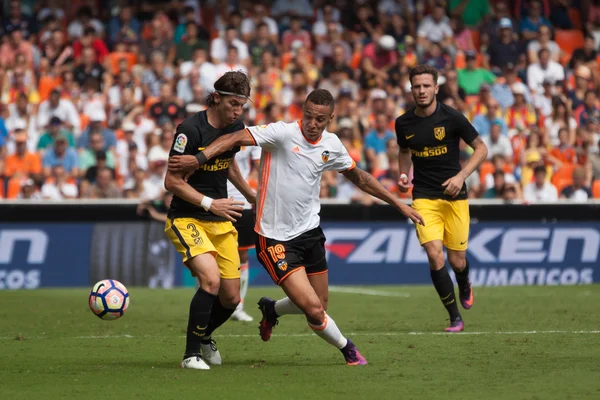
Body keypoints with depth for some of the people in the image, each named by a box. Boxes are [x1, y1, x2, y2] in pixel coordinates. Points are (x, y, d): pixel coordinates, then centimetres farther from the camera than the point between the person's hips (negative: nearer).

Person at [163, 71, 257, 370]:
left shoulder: (236, 128, 3)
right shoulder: (191, 129, -19)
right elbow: (172, 182, -18)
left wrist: (250, 195, 34)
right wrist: (210, 203, -23)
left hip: (221, 222, 7)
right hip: (186, 219, -6)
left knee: (231, 299, 3)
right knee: (211, 278, -27)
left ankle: (204, 336, 36)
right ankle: (191, 354, -14)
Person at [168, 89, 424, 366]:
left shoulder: (332, 145, 3)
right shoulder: (282, 133, -17)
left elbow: (359, 177, 20)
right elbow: (237, 138, -29)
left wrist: (398, 203, 23)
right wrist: (199, 158, -44)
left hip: (310, 231, 7)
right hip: (275, 238, -7)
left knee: (318, 305, 13)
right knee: (314, 310, -13)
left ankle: (271, 310, 44)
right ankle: (346, 348, 16)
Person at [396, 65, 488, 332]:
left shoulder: (451, 118, -9)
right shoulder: (403, 123, 0)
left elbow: (481, 149, -1)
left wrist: (461, 176, -13)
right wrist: (403, 175, 3)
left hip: (454, 196, -1)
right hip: (424, 197, 1)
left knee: (456, 261, 3)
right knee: (435, 255, -16)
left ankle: (464, 286, 43)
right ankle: (455, 318, -3)